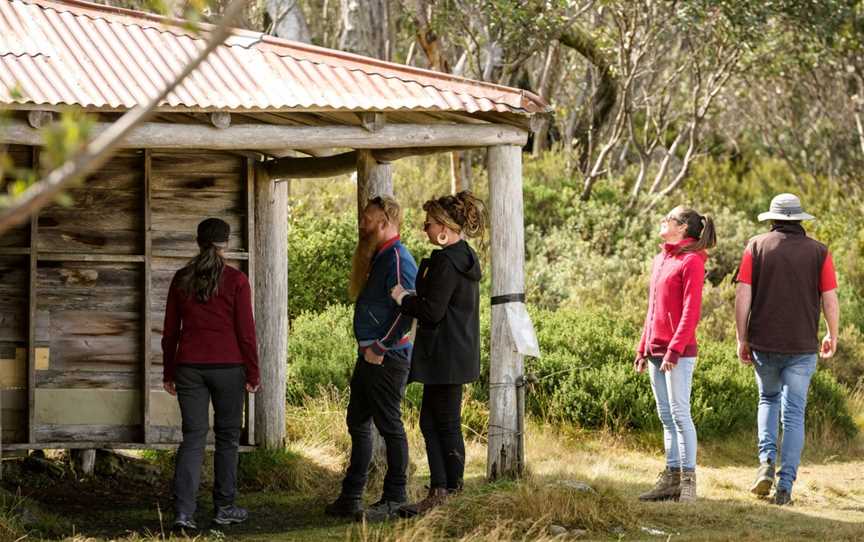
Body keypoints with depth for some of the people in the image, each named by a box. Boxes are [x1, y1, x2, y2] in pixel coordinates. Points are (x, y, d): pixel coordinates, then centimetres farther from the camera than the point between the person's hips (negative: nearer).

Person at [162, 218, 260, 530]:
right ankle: (224, 508, 18)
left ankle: (183, 511, -11)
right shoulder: (236, 280, -6)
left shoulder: (182, 279, 4)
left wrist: (168, 373, 15)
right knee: (227, 437, 12)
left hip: (189, 366, 2)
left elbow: (170, 331, 7)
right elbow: (245, 331, -6)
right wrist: (253, 374, 2)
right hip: (228, 365, -2)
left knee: (193, 437, 2)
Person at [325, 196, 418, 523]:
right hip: (369, 357, 10)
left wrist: (380, 348, -21)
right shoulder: (377, 257, 15)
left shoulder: (397, 259, -16)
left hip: (387, 358, -10)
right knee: (358, 423, 14)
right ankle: (351, 496, 20)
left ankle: (394, 501, 3)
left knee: (389, 426, -3)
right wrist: (368, 348, 14)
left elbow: (407, 312, -23)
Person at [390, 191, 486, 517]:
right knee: (430, 422, 14)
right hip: (457, 353, 10)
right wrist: (413, 299, 14)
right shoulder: (465, 258, 13)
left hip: (446, 357, -10)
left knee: (446, 425, -3)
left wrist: (403, 299, -5)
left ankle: (453, 495, 2)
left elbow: (432, 311, -20)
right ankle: (438, 492, 17)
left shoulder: (445, 262, -18)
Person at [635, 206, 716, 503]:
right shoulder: (660, 259, 17)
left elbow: (691, 311, -15)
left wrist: (675, 349, -20)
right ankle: (671, 477, 13)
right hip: (655, 351, 9)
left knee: (680, 414, -8)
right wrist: (643, 348, 18)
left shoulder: (691, 261, -9)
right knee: (666, 417, 9)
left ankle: (688, 480, -6)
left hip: (679, 353, -9)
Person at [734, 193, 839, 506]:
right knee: (794, 415, 5)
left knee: (769, 399, 24)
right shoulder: (818, 252, 0)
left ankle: (767, 460, 3)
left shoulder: (756, 247, 0)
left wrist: (742, 340, 4)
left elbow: (742, 296, -4)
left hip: (764, 344, 1)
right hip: (802, 347, -1)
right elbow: (830, 301, -1)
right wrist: (832, 337, 15)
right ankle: (785, 486, -1)